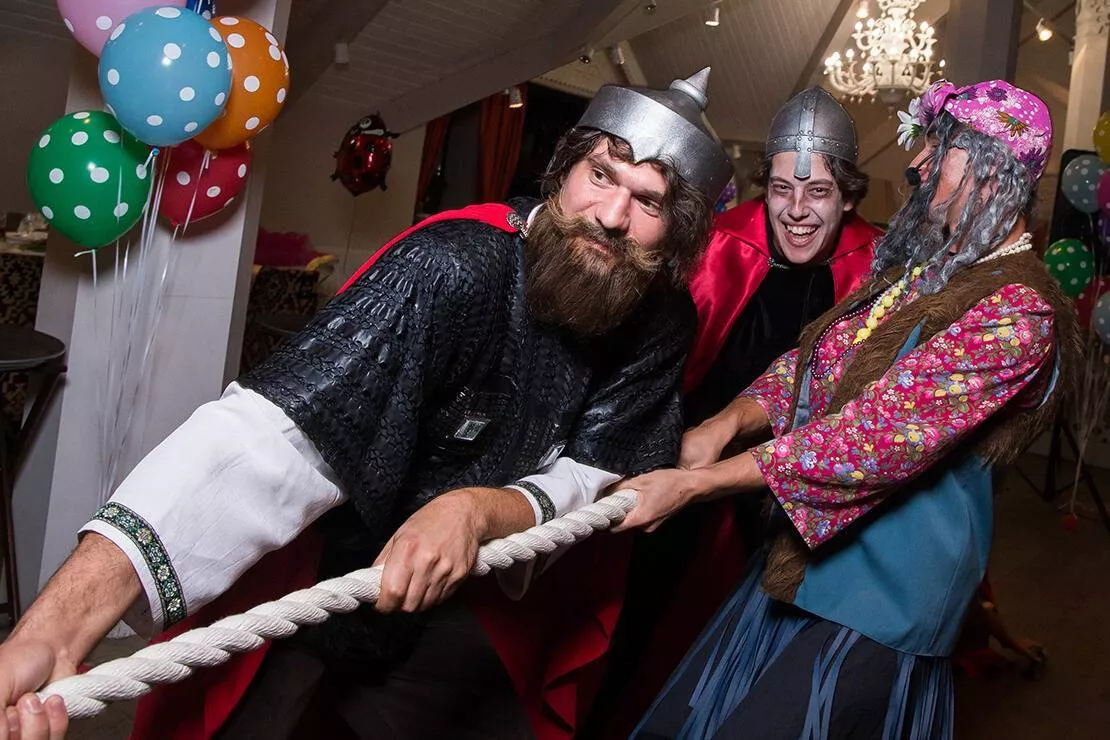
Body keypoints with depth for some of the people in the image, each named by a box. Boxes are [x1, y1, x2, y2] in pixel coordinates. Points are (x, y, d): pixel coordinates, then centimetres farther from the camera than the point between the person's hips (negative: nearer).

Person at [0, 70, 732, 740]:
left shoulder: (662, 319, -10)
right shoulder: (456, 265, -28)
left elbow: (593, 478, -9)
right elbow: (275, 432, -38)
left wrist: (478, 511, -32)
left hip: (458, 616, 5)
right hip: (315, 611, -4)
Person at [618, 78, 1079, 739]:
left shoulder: (1018, 312, -19)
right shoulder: (922, 266, 8)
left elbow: (874, 435, -26)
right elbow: (811, 361, 8)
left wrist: (694, 485, -26)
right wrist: (728, 421, -12)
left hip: (882, 592, -8)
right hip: (804, 553, 8)